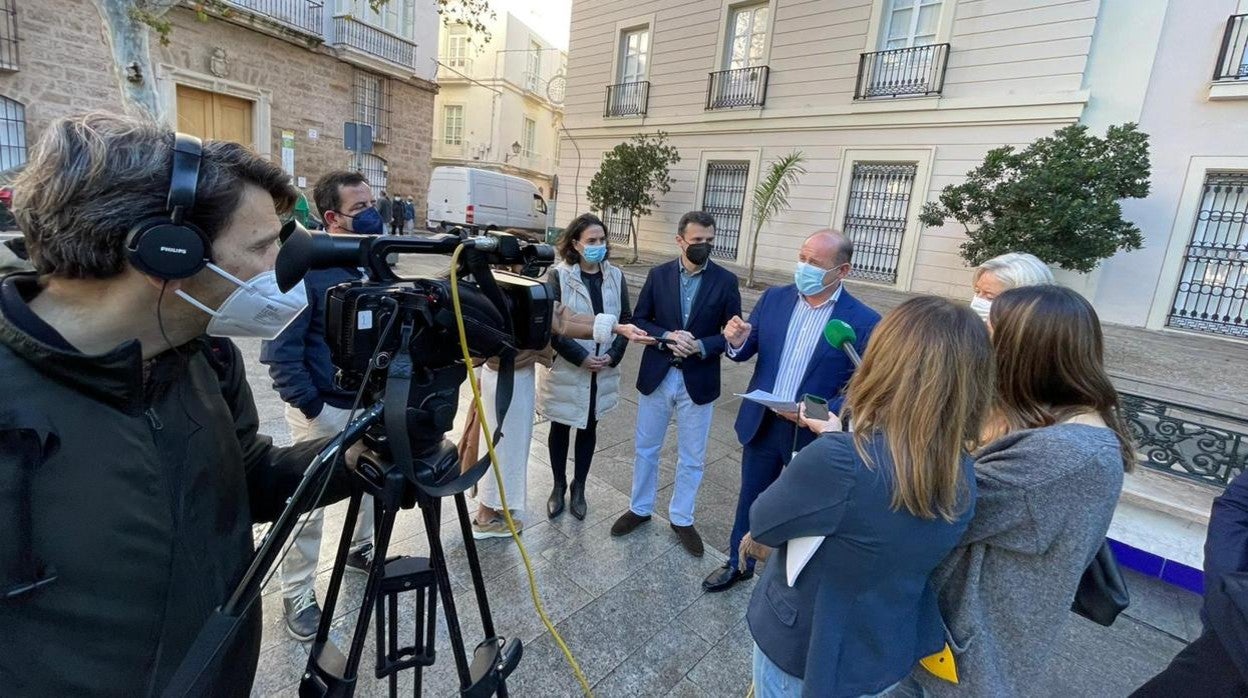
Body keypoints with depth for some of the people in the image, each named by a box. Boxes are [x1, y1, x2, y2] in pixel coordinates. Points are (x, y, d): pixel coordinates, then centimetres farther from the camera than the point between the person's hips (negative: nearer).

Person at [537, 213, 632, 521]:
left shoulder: (615, 276, 0)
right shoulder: (558, 275, -10)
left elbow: (626, 319, 4)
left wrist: (613, 355, -10)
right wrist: (581, 358, -18)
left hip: (603, 370, 3)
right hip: (565, 368, -3)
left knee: (589, 428, 15)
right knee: (561, 427, 13)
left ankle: (579, 488, 34)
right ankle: (559, 486, 34)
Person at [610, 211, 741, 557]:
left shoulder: (725, 281, -5)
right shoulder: (658, 275, -1)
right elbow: (639, 320, 1)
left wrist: (699, 346, -21)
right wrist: (668, 336, -17)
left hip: (698, 380, -1)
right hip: (656, 375, 1)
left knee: (692, 457, 12)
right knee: (646, 448, 15)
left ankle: (681, 518, 32)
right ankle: (640, 508, 36)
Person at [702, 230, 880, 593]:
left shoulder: (864, 322, -15)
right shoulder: (774, 298, -3)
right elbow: (746, 352, 3)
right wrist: (737, 341, -21)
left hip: (813, 433, -3)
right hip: (762, 423, 3)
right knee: (750, 498, 20)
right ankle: (738, 563, 44)